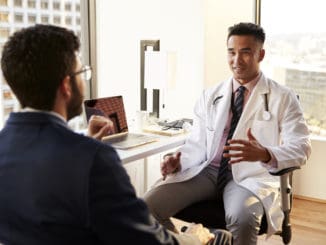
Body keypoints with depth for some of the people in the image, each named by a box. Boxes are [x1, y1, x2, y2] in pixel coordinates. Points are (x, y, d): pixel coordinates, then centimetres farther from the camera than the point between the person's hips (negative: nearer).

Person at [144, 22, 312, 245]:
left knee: (243, 218, -38)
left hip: (250, 176, -3)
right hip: (207, 170, 4)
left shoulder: (283, 98, 1)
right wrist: (178, 161, -12)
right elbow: (197, 144, 10)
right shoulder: (210, 96, 12)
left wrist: (264, 154, -29)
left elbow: (301, 148, -8)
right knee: (146, 207, -17)